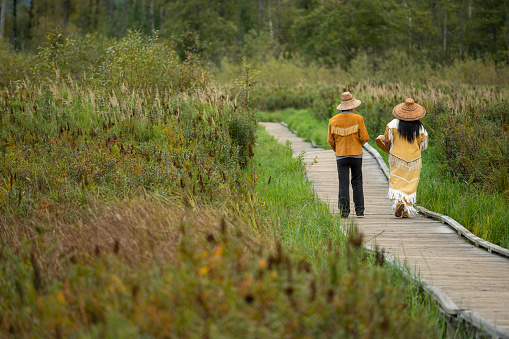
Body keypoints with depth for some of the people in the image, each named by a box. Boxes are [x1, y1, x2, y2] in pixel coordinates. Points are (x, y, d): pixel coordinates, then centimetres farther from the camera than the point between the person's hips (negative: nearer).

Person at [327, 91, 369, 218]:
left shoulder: (333, 120, 0)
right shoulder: (358, 118, -6)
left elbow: (330, 140, 5)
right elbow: (365, 138, -6)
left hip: (341, 156, 1)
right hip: (356, 155, -1)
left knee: (343, 184, 1)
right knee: (357, 183, 9)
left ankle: (344, 211, -6)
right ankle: (359, 211, 6)